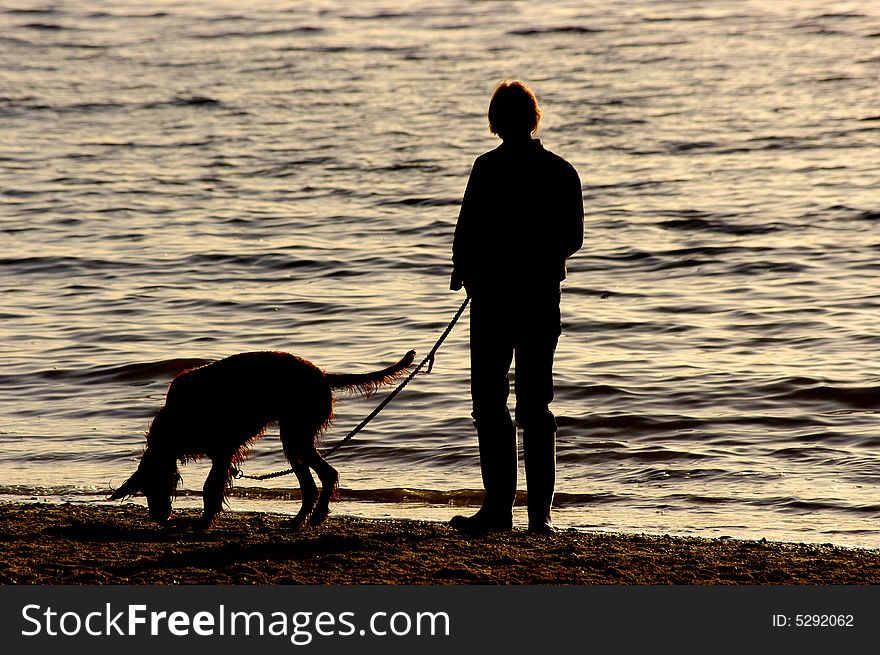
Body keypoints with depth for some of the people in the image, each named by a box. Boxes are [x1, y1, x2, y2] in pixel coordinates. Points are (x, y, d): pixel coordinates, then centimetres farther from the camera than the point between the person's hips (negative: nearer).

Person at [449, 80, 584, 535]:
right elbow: (573, 237, 6)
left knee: (490, 402, 3)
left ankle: (499, 506, -2)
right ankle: (540, 511, 7)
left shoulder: (490, 168, -10)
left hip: (495, 293, -4)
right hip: (543, 296, 4)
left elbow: (469, 229, -10)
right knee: (536, 404, 9)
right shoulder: (561, 171, 3)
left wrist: (463, 271, 7)